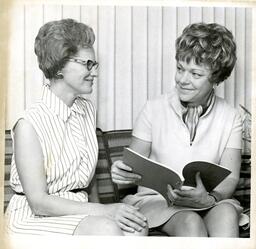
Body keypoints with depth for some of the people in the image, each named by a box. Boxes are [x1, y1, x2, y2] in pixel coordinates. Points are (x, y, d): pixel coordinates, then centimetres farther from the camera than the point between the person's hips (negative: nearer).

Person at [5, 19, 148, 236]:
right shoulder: (29, 124, -15)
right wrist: (105, 212, -21)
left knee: (137, 227, -23)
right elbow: (39, 203, -16)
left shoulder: (87, 109, 8)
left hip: (79, 211, 6)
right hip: (35, 218, -6)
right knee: (106, 229, -33)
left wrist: (98, 208, 1)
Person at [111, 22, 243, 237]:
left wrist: (208, 199, -27)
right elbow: (134, 167, 0)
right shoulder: (154, 109, 0)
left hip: (210, 202, 2)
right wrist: (122, 171, -25)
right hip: (157, 199, -1)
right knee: (190, 223, -33)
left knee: (226, 213, -32)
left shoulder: (230, 118, 3)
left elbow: (230, 178, -4)